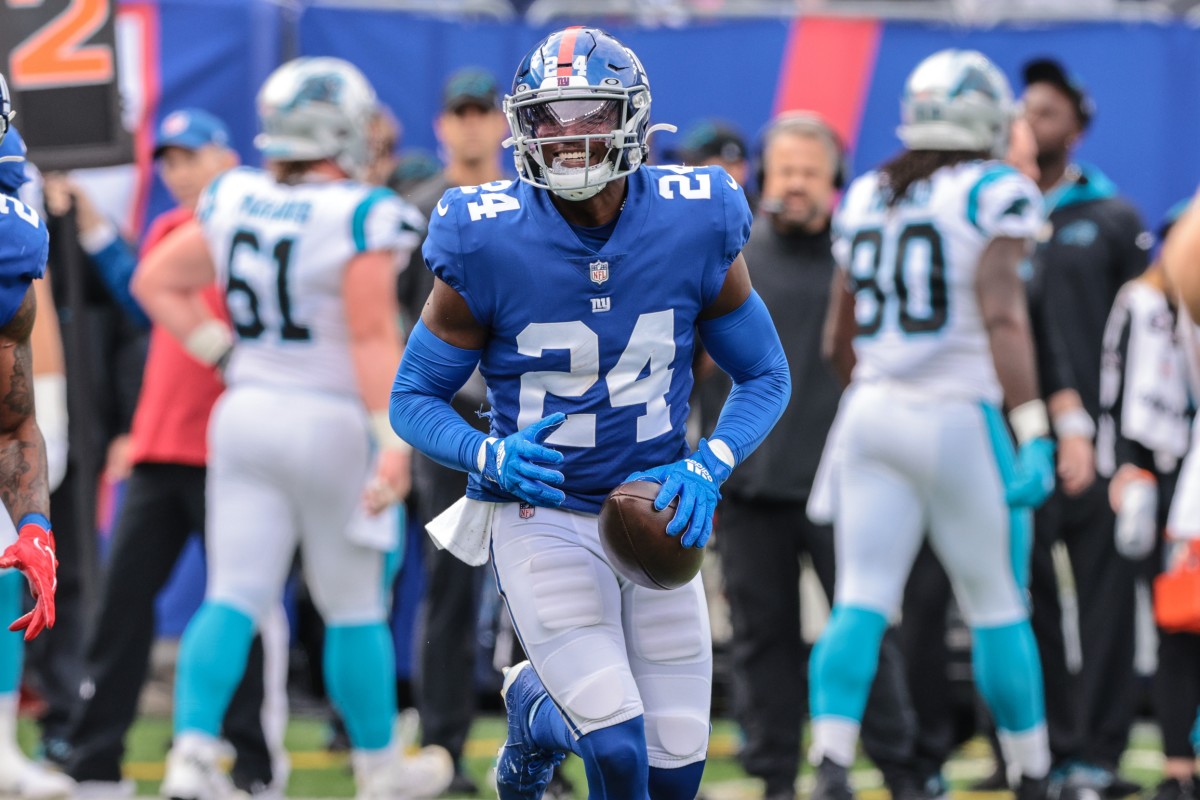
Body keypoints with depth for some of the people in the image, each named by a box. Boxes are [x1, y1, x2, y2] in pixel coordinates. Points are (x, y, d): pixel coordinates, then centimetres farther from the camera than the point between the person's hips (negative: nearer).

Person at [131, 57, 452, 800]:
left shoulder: (233, 200, 3)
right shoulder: (362, 218, -15)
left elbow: (157, 281, 10)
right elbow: (373, 339, -18)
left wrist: (226, 355, 11)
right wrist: (394, 443, -17)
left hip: (246, 409, 5)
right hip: (329, 422, -5)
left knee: (234, 597, 4)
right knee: (353, 606, 9)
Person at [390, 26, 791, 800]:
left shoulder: (695, 229, -9)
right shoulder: (487, 246, -15)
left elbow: (765, 375, 4)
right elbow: (414, 397, -3)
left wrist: (708, 470, -14)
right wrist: (490, 457, -22)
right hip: (542, 517, -3)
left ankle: (537, 705, 36)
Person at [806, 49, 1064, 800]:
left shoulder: (866, 199, 13)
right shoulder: (996, 194, -5)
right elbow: (1002, 318, -16)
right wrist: (1032, 433, -19)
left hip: (871, 417, 4)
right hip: (959, 417, -4)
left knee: (861, 602, -2)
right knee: (999, 609, 7)